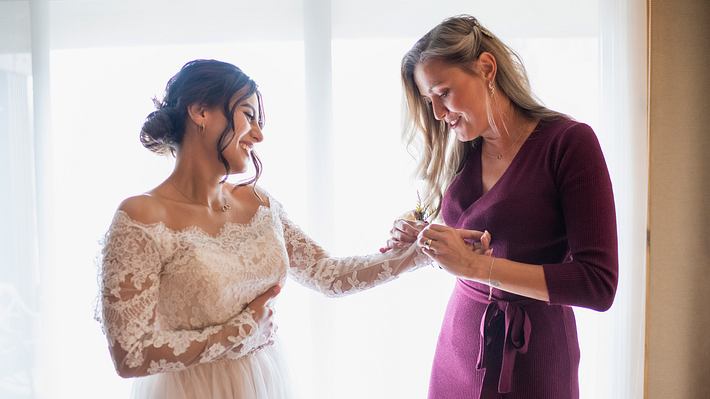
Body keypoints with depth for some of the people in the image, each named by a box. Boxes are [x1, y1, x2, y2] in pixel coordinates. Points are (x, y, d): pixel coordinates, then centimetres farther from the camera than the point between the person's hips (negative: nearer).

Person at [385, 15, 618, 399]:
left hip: (532, 349, -5)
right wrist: (424, 240, -11)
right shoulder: (459, 153, 2)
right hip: (460, 338, 5)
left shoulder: (569, 141, -14)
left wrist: (474, 264, -25)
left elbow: (598, 285, -19)